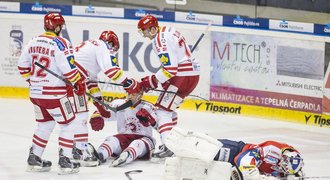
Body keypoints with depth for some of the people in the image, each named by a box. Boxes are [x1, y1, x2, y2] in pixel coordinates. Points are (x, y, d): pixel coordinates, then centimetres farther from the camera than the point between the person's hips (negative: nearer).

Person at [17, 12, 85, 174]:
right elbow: (68, 68, -19)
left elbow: (23, 66, 13)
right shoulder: (60, 43, -16)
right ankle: (65, 161, 0)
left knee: (45, 124, 23)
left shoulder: (33, 42, 5)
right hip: (54, 94, -7)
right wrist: (79, 83, -4)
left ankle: (34, 159, 23)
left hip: (35, 92, 7)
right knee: (68, 124, 6)